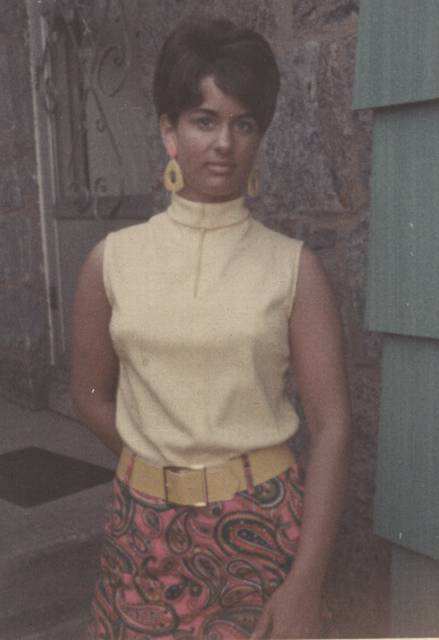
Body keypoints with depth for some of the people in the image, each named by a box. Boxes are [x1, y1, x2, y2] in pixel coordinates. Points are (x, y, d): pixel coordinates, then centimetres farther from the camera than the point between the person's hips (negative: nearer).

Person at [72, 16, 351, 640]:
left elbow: (332, 427, -10)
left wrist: (306, 583, -14)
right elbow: (92, 396, 7)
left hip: (263, 527, -1)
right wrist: (163, 466, 7)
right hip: (144, 527, 2)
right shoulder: (113, 259, -3)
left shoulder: (294, 267, -8)